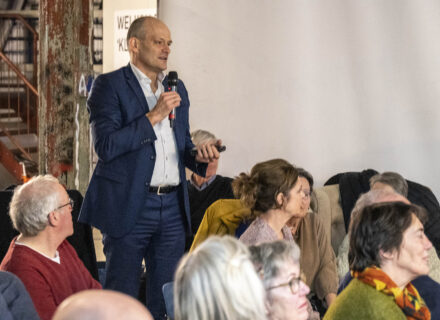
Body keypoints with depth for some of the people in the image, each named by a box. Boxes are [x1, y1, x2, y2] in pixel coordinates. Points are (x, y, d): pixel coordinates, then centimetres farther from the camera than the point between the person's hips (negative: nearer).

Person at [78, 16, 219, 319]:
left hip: (172, 206, 6)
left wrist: (199, 157, 1)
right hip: (129, 205, -6)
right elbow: (106, 146, -16)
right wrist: (153, 116, -17)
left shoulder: (176, 89, 15)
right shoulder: (109, 86, -5)